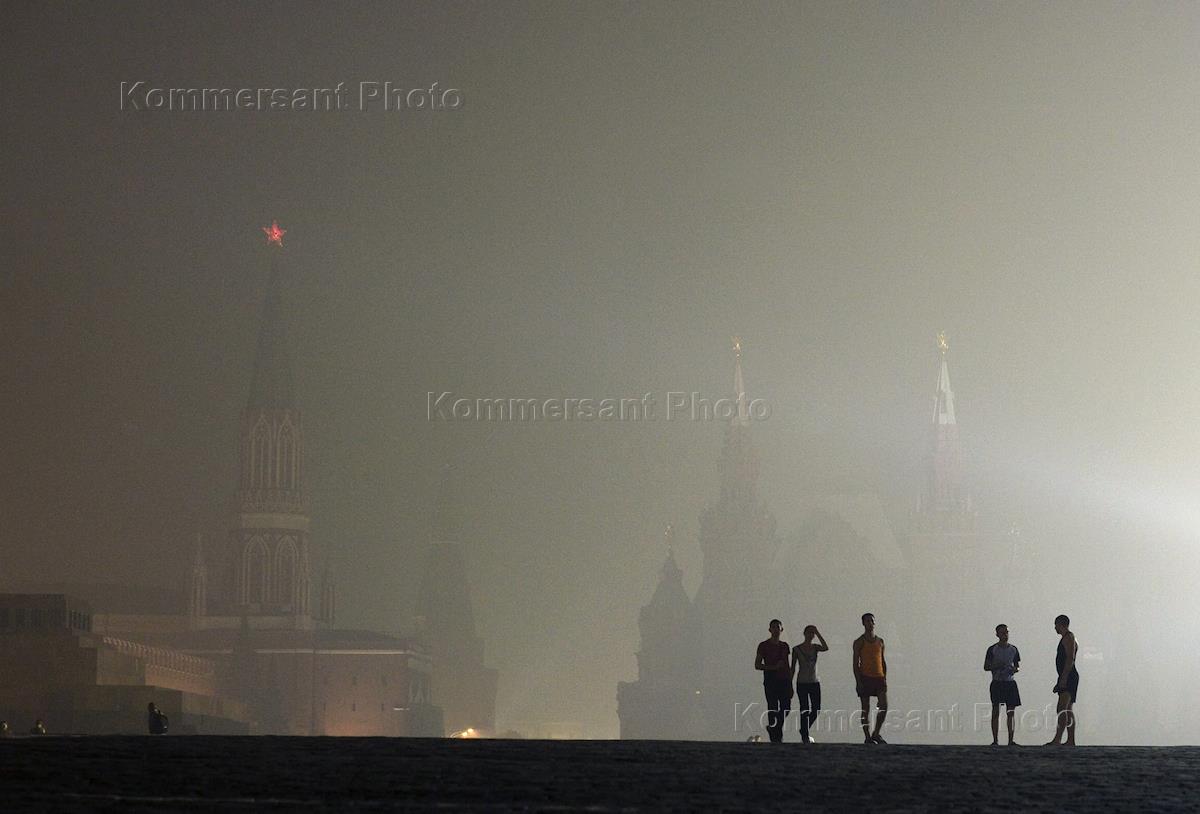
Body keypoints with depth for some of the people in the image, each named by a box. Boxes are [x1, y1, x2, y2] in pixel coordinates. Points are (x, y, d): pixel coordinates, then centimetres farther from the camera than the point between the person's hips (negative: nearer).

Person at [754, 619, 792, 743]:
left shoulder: (784, 646, 14)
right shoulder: (763, 646, 1)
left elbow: (788, 666, 17)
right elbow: (757, 665, -3)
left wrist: (790, 684, 11)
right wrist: (774, 667, -14)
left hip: (784, 681, 4)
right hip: (770, 681, -4)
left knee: (786, 707, -4)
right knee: (772, 708, -6)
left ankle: (772, 727, 21)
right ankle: (774, 738, -2)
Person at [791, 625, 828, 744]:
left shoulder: (815, 647, 5)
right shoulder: (796, 649, -2)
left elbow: (826, 648, -18)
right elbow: (793, 668, 1)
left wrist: (818, 633, -16)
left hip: (814, 682, 3)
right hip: (802, 683, -3)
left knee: (816, 710, 2)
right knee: (804, 710, -7)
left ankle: (804, 730, 23)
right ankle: (805, 736, -2)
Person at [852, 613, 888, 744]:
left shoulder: (880, 641, 14)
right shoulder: (859, 642, 0)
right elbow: (856, 663, -4)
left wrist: (885, 678, 8)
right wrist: (858, 681, -12)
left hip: (879, 678, 4)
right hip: (865, 678, -4)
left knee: (884, 706, -9)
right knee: (866, 708, -1)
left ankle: (876, 734, 3)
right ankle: (867, 737, 5)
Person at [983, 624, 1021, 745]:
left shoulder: (1013, 649, 11)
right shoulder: (992, 650, 0)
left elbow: (1018, 666, 16)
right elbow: (986, 667, 1)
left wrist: (1015, 669, -7)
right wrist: (996, 666, -17)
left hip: (1010, 683, 3)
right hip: (997, 683, -3)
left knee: (1011, 712, 1)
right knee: (996, 711, -4)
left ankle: (1011, 740, 4)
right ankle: (995, 740, -2)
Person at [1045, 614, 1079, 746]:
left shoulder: (1068, 637, -9)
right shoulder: (1069, 638, 23)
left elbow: (1070, 659, -19)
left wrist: (1063, 678, -25)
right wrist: (1060, 682, 26)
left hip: (1068, 677, -11)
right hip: (1067, 678, 11)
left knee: (1062, 709, -20)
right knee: (1068, 710, 12)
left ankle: (1057, 740, -30)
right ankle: (1071, 741, 13)